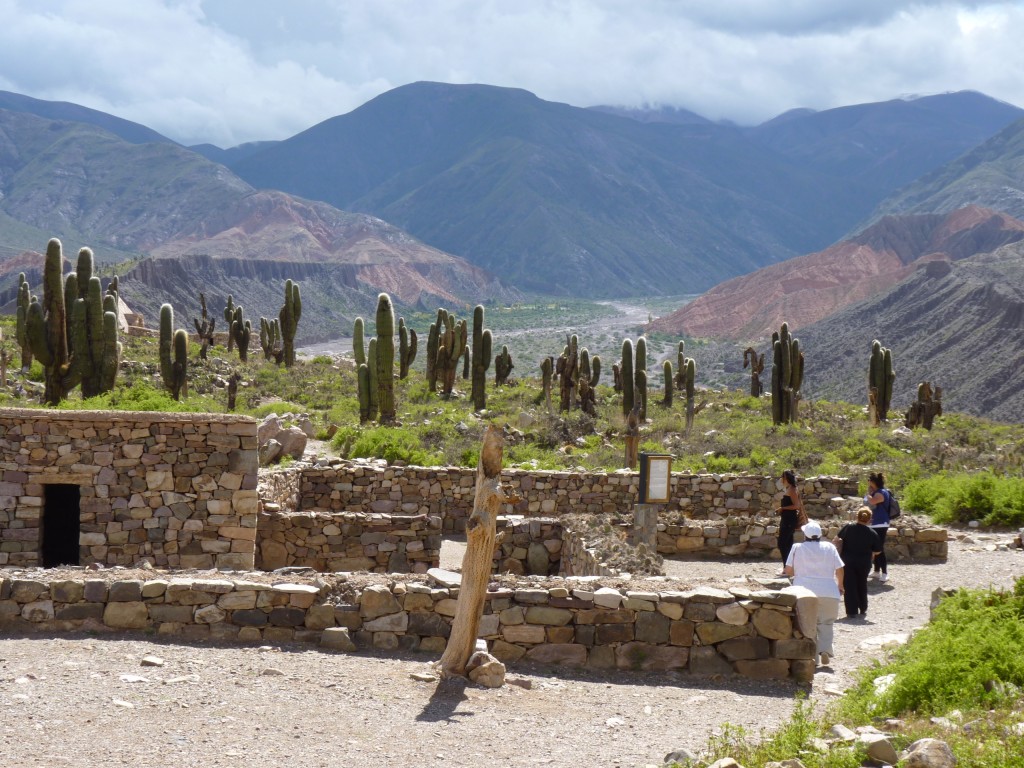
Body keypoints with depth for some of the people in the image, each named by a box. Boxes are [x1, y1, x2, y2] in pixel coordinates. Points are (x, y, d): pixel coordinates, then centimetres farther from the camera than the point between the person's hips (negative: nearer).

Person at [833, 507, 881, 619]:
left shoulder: (848, 528, -11)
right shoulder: (872, 533, -9)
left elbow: (837, 539, -2)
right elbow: (877, 551, -1)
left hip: (848, 562, -2)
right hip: (864, 563, 2)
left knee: (849, 586, 4)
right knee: (862, 585, 20)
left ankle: (852, 611, 0)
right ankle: (863, 610, 27)